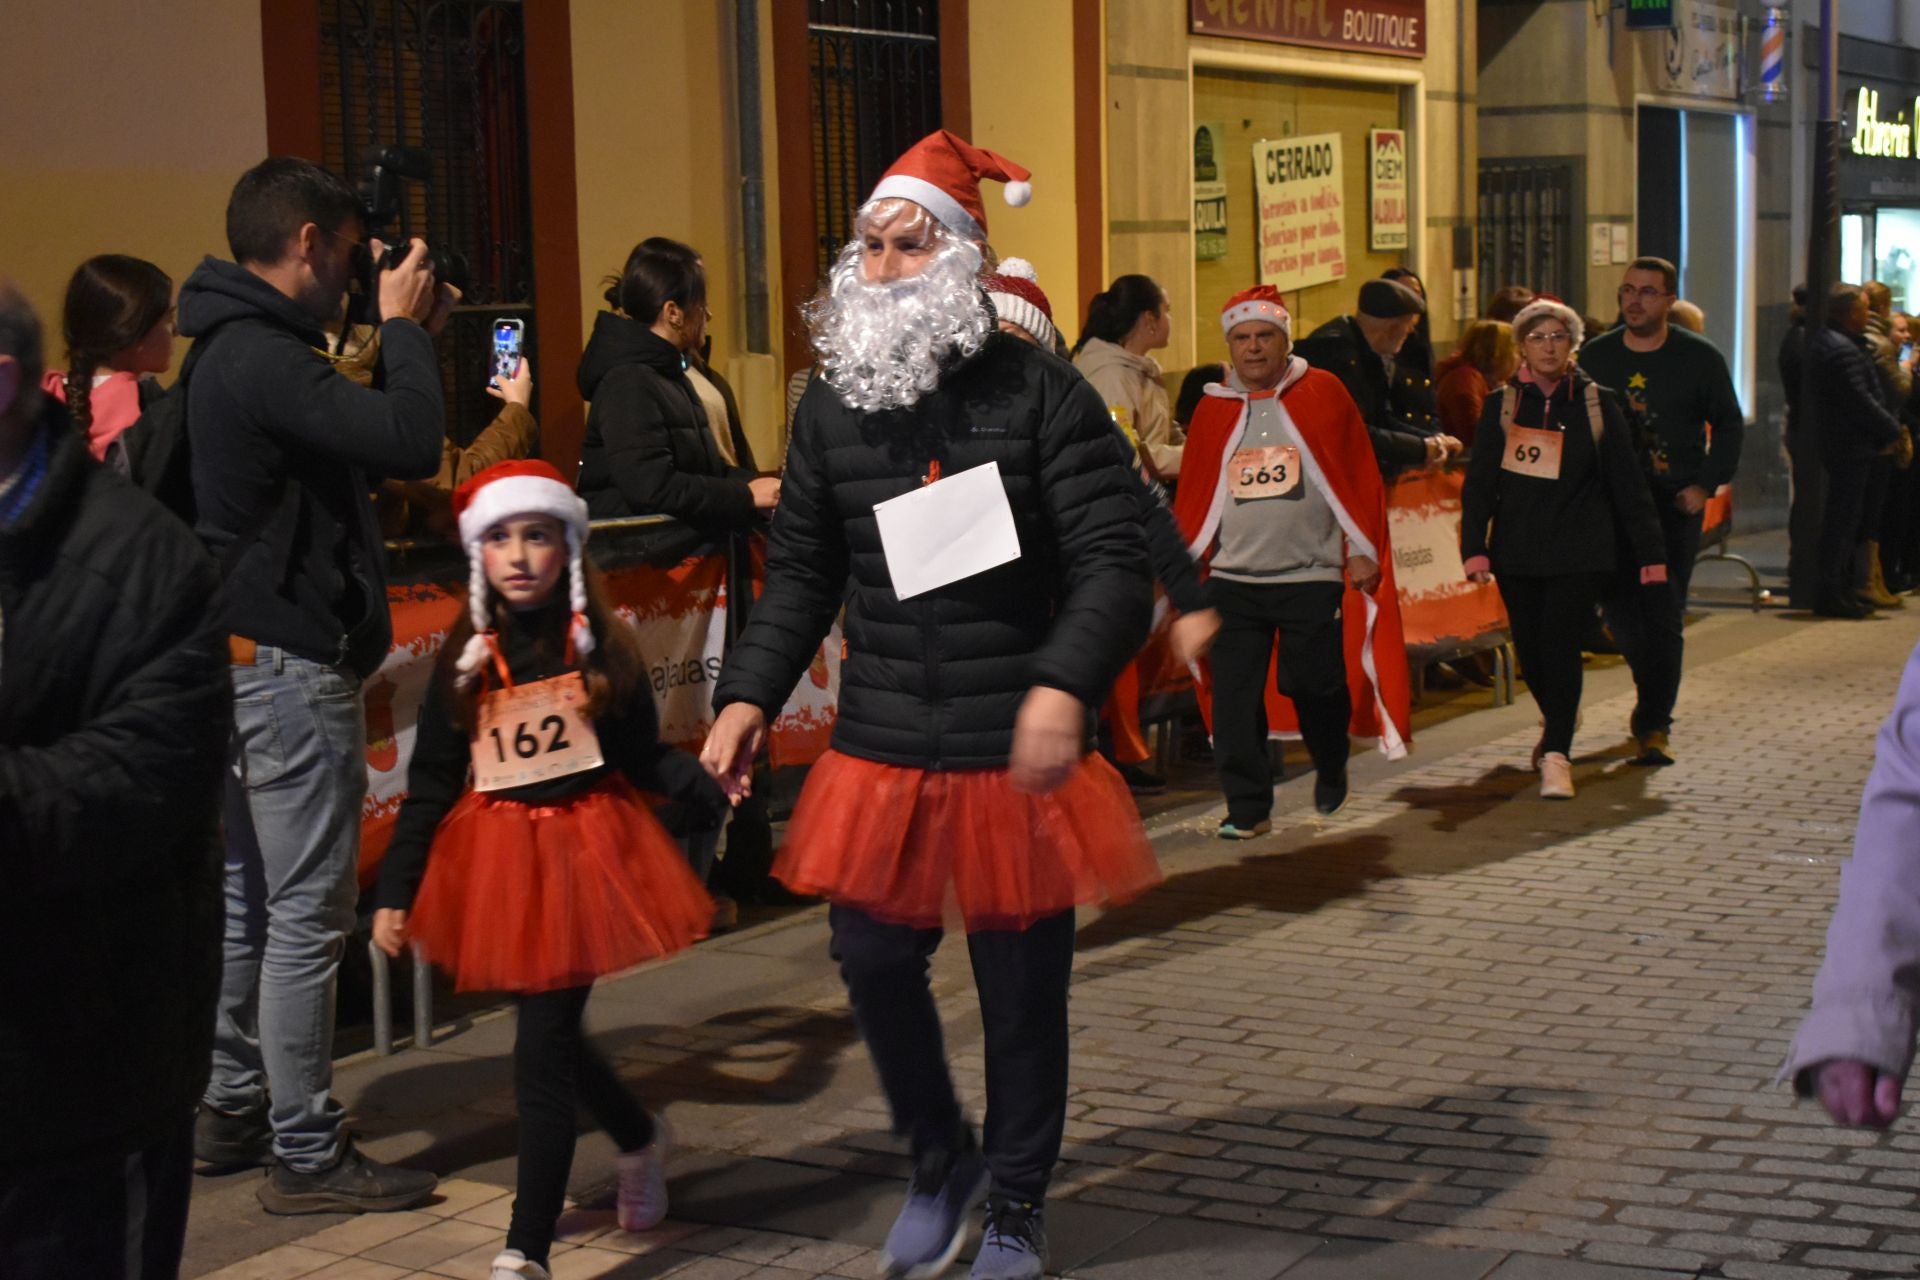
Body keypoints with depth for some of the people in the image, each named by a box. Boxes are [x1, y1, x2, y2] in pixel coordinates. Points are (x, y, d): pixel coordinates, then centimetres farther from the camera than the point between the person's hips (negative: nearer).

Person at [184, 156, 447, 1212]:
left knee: (249, 901, 18)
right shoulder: (262, 359, -20)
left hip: (248, 659, 11)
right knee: (307, 915, -5)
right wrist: (403, 325, -13)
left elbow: (357, 441, 17)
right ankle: (306, 1155, 2)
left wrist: (397, 335, 9)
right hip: (293, 663, -11)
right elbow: (410, 442, -27)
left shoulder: (231, 352, 13)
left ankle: (233, 1108, 28)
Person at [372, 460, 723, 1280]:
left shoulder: (603, 648, -3)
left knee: (542, 1052, -7)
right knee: (549, 1038, 15)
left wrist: (709, 788, -20)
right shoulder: (465, 661, 0)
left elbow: (644, 758, -1)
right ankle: (639, 1140, 46)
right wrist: (395, 890, -2)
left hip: (584, 852, -3)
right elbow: (429, 786, 2)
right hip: (498, 864, 3)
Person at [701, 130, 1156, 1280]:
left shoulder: (1038, 391, -9)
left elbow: (1115, 562, -13)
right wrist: (751, 693, 1)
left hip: (1018, 757, -3)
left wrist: (1065, 681, -29)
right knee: (874, 961, 7)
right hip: (881, 754, 4)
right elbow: (803, 573, 13)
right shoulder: (834, 402, 5)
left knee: (1023, 987, 8)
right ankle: (940, 1162, 34)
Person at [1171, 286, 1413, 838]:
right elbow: (1193, 496, 13)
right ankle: (1248, 807, 6)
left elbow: (1360, 476, 2)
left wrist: (1363, 550, -2)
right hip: (1233, 579, 3)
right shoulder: (1213, 410, 8)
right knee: (1234, 694, -3)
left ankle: (1330, 767, 30)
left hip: (1312, 578, -2)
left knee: (1312, 683, -1)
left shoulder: (1324, 394, 1)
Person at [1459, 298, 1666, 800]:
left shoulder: (1597, 404, 3)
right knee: (1529, 649, 7)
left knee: (1560, 645, -14)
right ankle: (1559, 721, 36)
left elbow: (1627, 484, 4)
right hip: (1517, 550, 2)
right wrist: (1474, 547, -6)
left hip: (1580, 550, -2)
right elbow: (1479, 482, 5)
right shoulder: (1501, 405, 6)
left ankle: (1556, 754, -14)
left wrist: (1650, 552, 2)